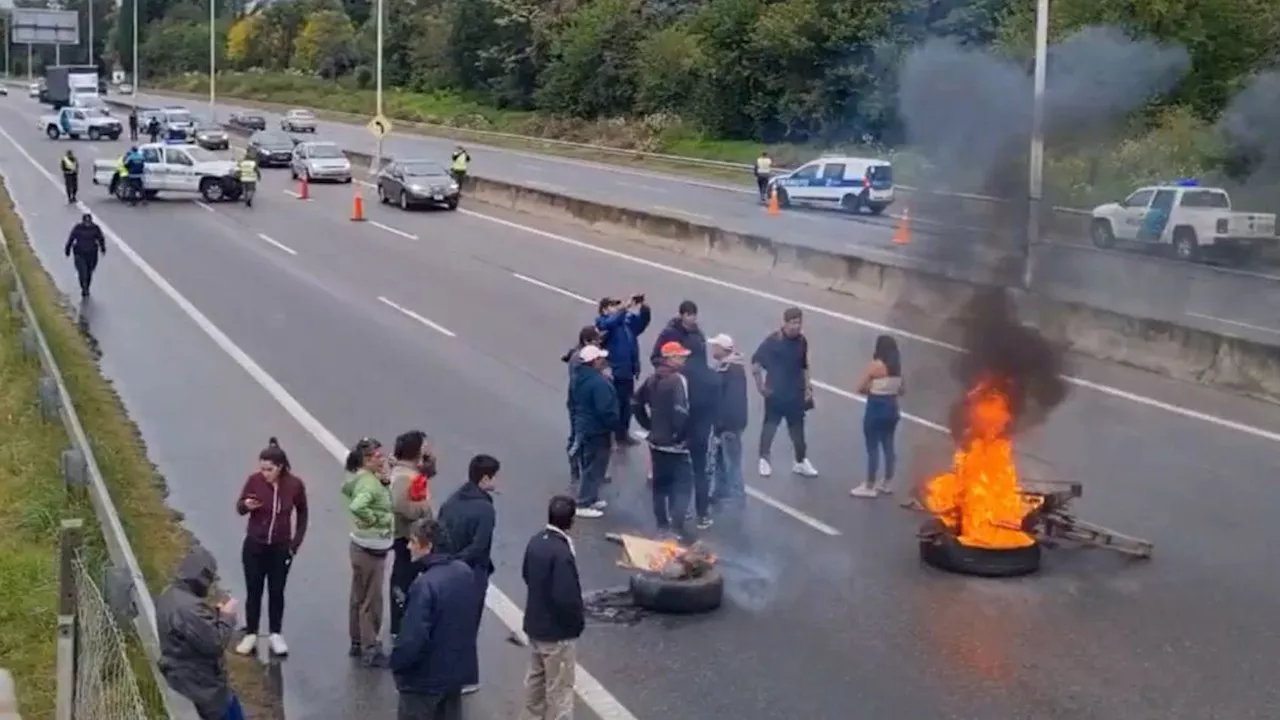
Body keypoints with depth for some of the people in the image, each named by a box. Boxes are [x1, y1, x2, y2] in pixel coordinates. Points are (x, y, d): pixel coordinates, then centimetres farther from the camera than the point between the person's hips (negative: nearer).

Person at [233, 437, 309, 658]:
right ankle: (251, 635, 22)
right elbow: (239, 508, -3)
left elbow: (302, 513, 4)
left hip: (281, 548, 0)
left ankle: (275, 635, 26)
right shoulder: (254, 480, -15)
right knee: (253, 591, 10)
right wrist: (246, 505, -27)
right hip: (254, 546, 0)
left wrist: (296, 541, 2)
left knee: (276, 592, 12)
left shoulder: (295, 484, -13)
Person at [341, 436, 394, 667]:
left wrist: (384, 480, 6)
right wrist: (376, 520, -24)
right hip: (371, 549, -10)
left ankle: (357, 643, 33)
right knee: (371, 601, 2)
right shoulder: (370, 483, -25)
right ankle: (370, 650, 12)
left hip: (361, 545, 10)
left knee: (359, 597, 20)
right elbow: (356, 507, -41)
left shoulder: (360, 477, 3)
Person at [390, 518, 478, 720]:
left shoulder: (425, 585, -29)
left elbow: (412, 638, -27)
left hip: (425, 677, -8)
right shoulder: (464, 571, -2)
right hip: (457, 668, 8)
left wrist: (396, 662, -11)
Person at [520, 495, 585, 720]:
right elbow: (565, 597, -28)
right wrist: (579, 619, -11)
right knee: (559, 687, 4)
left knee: (535, 677, 24)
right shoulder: (562, 553, -29)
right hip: (558, 631, -8)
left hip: (535, 624, 8)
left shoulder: (535, 541, -3)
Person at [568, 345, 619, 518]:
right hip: (597, 431, -10)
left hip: (582, 427, 10)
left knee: (586, 466, 20)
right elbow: (605, 411, -27)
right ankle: (584, 504, 5)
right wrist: (614, 427, -13)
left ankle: (590, 499, 32)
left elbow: (572, 402, 15)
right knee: (593, 468, 0)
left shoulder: (578, 377, 5)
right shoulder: (599, 382, -26)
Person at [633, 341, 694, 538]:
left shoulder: (653, 378, 7)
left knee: (660, 484, 16)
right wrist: (681, 434, -16)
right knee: (682, 485, 0)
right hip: (675, 444, -8)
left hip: (657, 440, 8)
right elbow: (680, 411, -30)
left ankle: (662, 525, 25)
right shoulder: (678, 380, -19)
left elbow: (636, 402, 14)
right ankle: (676, 528, -6)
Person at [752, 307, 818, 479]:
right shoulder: (773, 340, -16)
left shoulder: (802, 341, 0)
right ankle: (764, 460, 14)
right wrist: (760, 385, -10)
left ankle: (801, 462, 22)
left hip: (795, 393, 5)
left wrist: (807, 387, 9)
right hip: (775, 392, -5)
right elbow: (755, 362, -13)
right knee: (770, 425, 4)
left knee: (797, 426, 12)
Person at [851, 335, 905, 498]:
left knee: (872, 448, 0)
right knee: (888, 446, 16)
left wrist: (872, 390, 4)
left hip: (876, 409, -7)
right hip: (891, 408, 7)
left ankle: (869, 486, 6)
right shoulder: (897, 366, 2)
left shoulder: (875, 365, -17)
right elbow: (902, 390, 11)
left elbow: (860, 387, -14)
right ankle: (887, 483, 25)